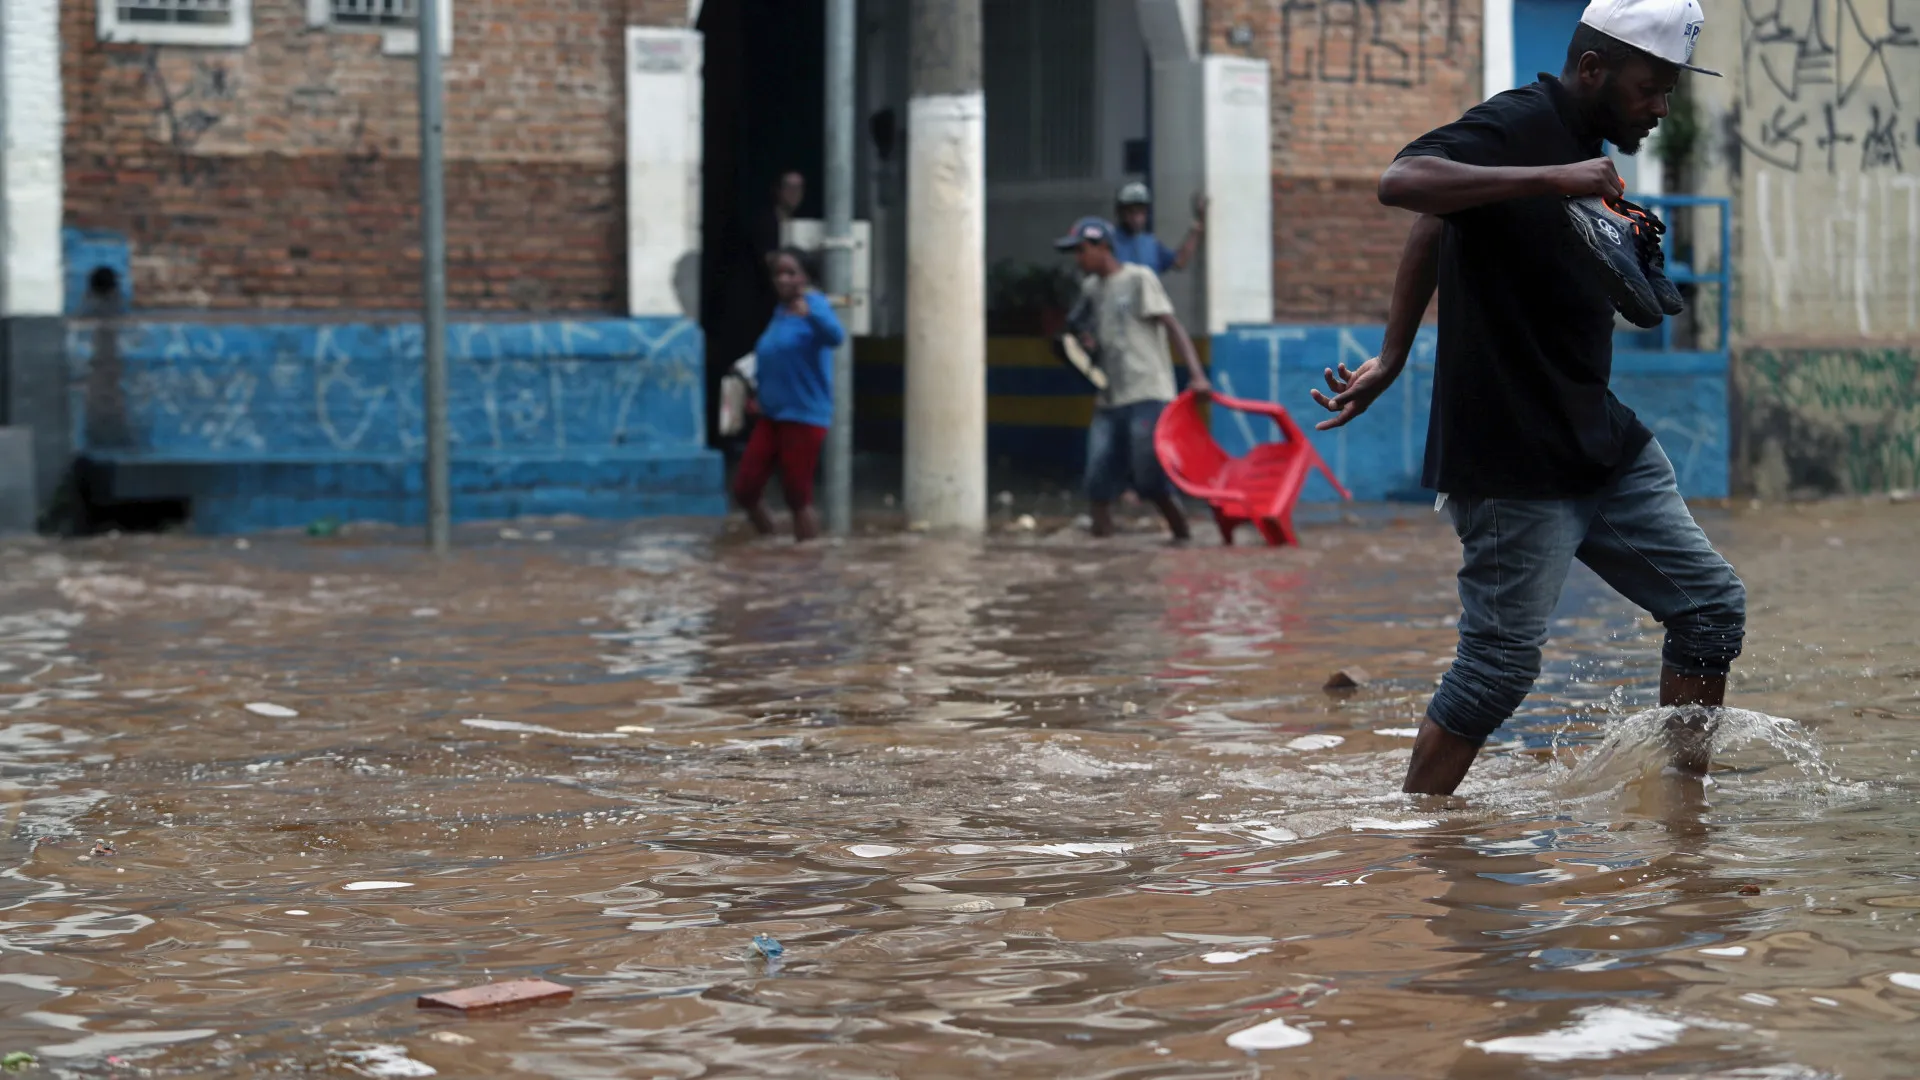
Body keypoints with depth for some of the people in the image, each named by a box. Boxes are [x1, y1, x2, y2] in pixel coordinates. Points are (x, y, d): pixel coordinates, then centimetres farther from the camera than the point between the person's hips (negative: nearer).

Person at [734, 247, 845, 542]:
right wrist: (760, 392, 13)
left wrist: (809, 312, -54)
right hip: (771, 416, 8)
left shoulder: (813, 307, -12)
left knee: (799, 499, -2)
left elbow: (835, 336, -36)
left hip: (804, 417, -8)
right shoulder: (779, 312, 13)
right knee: (744, 491, 5)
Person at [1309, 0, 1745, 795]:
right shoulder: (1517, 127, -14)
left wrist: (1394, 357, 21)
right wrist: (1552, 179, -36)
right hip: (1514, 460, -10)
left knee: (1710, 602, 8)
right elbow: (1403, 183, -32)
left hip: (1601, 444, 10)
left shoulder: (1582, 148, 14)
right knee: (1502, 659, -6)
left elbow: (1438, 226, 22)